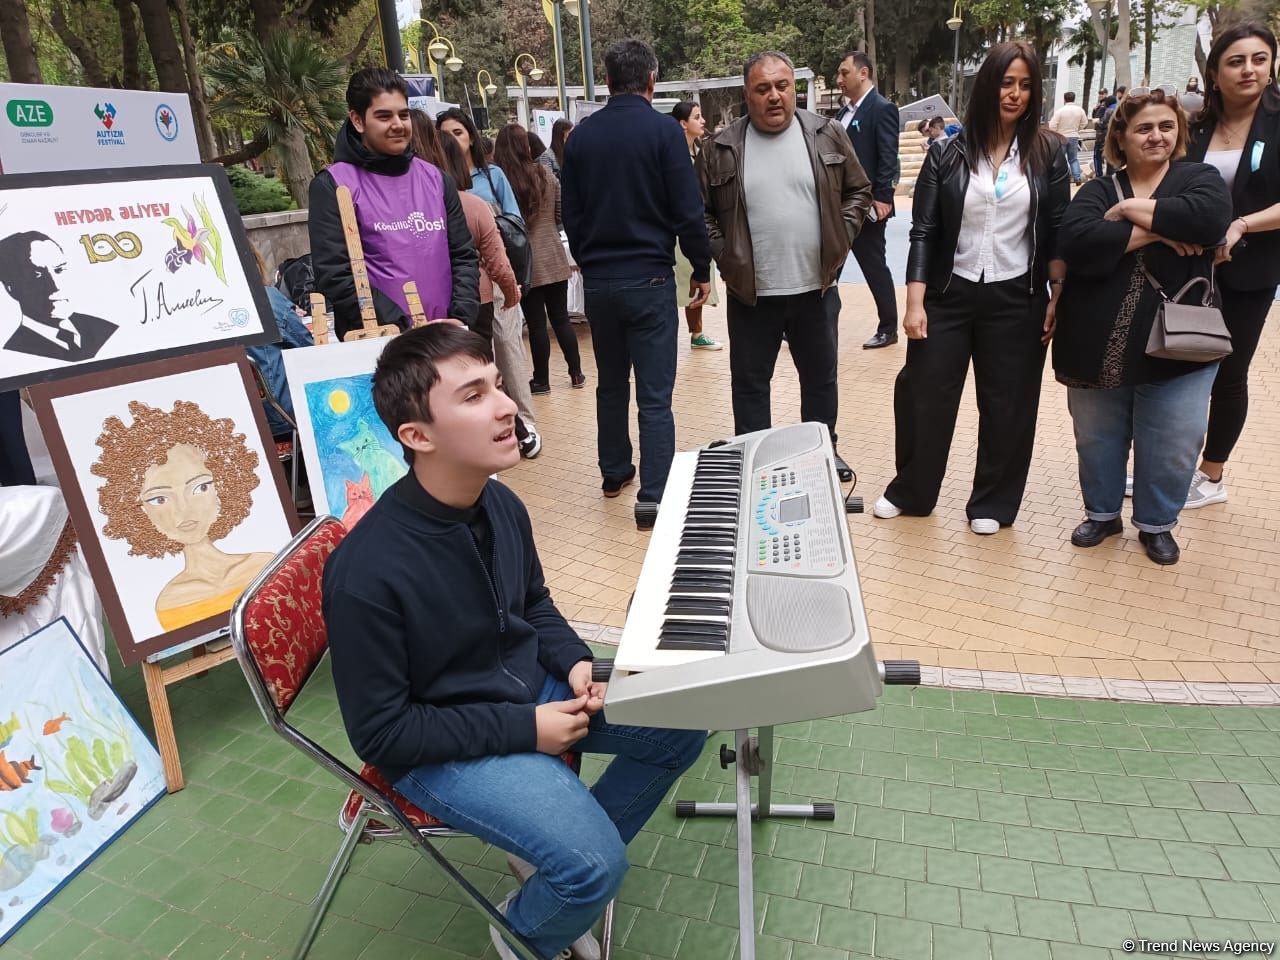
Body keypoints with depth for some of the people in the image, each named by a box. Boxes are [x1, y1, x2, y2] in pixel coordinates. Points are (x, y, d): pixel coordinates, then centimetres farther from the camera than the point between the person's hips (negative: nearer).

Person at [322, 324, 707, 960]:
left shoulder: (500, 503, -9)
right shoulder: (365, 574, -29)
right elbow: (381, 734, -20)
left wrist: (572, 662, -8)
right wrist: (524, 728, -20)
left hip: (534, 686, 7)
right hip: (441, 747, -7)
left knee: (683, 725, 4)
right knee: (598, 867, -20)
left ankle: (565, 855, 23)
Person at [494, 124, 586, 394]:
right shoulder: (545, 175, 1)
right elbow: (561, 214, 9)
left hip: (526, 264, -3)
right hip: (555, 259, 3)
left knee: (536, 323, 5)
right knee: (561, 318, 13)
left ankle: (542, 380, 14)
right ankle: (576, 374, 20)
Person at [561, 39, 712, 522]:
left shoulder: (580, 136, 5)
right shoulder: (663, 130, -7)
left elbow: (570, 213, 11)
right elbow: (688, 210, -10)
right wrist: (701, 269, 1)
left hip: (597, 281, 5)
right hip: (649, 279, -4)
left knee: (611, 383, 19)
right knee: (654, 395, -2)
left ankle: (614, 473, 30)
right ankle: (653, 495, -3)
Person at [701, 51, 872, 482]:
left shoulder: (827, 134, 2)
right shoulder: (722, 148, -1)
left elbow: (858, 191, 9)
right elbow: (701, 211, 5)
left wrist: (839, 240, 0)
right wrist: (725, 256, -3)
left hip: (816, 286, 1)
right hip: (751, 291, -1)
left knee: (821, 378, 14)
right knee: (750, 382, 8)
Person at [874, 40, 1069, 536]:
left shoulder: (1048, 152, 2)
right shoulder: (948, 152, -1)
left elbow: (1058, 232, 3)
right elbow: (923, 231, -3)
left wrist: (1057, 299, -3)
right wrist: (915, 302, -10)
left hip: (1017, 300, 1)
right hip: (949, 294, 0)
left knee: (1007, 406, 7)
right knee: (923, 396, 3)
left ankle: (992, 503, 24)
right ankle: (910, 492, 23)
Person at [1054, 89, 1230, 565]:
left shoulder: (1198, 178, 5)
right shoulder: (1097, 191, 5)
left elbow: (1211, 217, -19)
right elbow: (1076, 242, -16)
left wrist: (1133, 209, -12)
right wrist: (1156, 232, -16)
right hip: (1098, 348, 1)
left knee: (1173, 447, 5)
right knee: (1096, 441, 13)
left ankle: (1156, 523, 27)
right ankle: (1103, 513, 35)